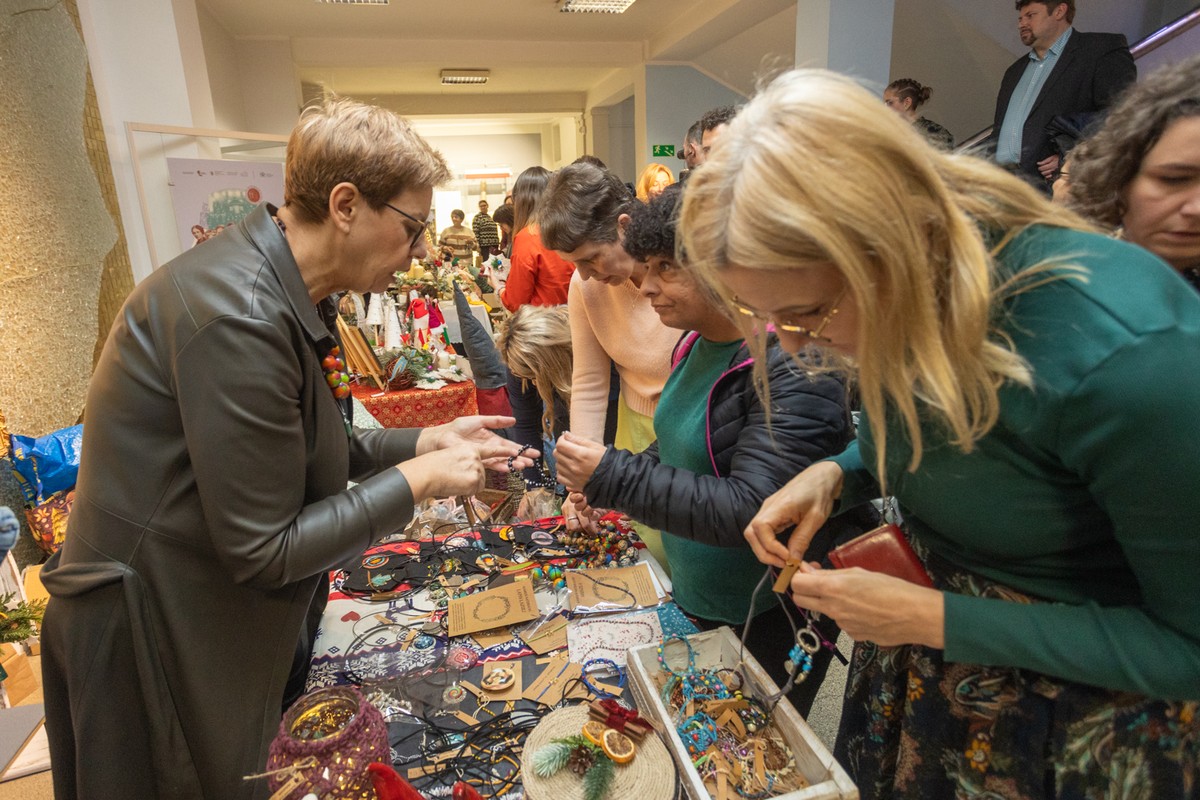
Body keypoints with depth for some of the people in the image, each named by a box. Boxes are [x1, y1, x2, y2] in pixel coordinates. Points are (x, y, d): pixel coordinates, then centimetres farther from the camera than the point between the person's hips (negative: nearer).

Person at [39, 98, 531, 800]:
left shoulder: (289, 295, 1)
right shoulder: (241, 316, -29)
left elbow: (318, 451, 8)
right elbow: (263, 550, -26)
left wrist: (425, 442, -2)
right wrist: (417, 481, -19)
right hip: (160, 635, -8)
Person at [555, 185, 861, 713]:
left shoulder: (794, 368, -26)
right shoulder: (697, 344, 2)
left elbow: (751, 510, -32)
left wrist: (614, 478, -31)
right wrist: (602, 486, 0)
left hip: (775, 621, -8)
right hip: (699, 601, 8)